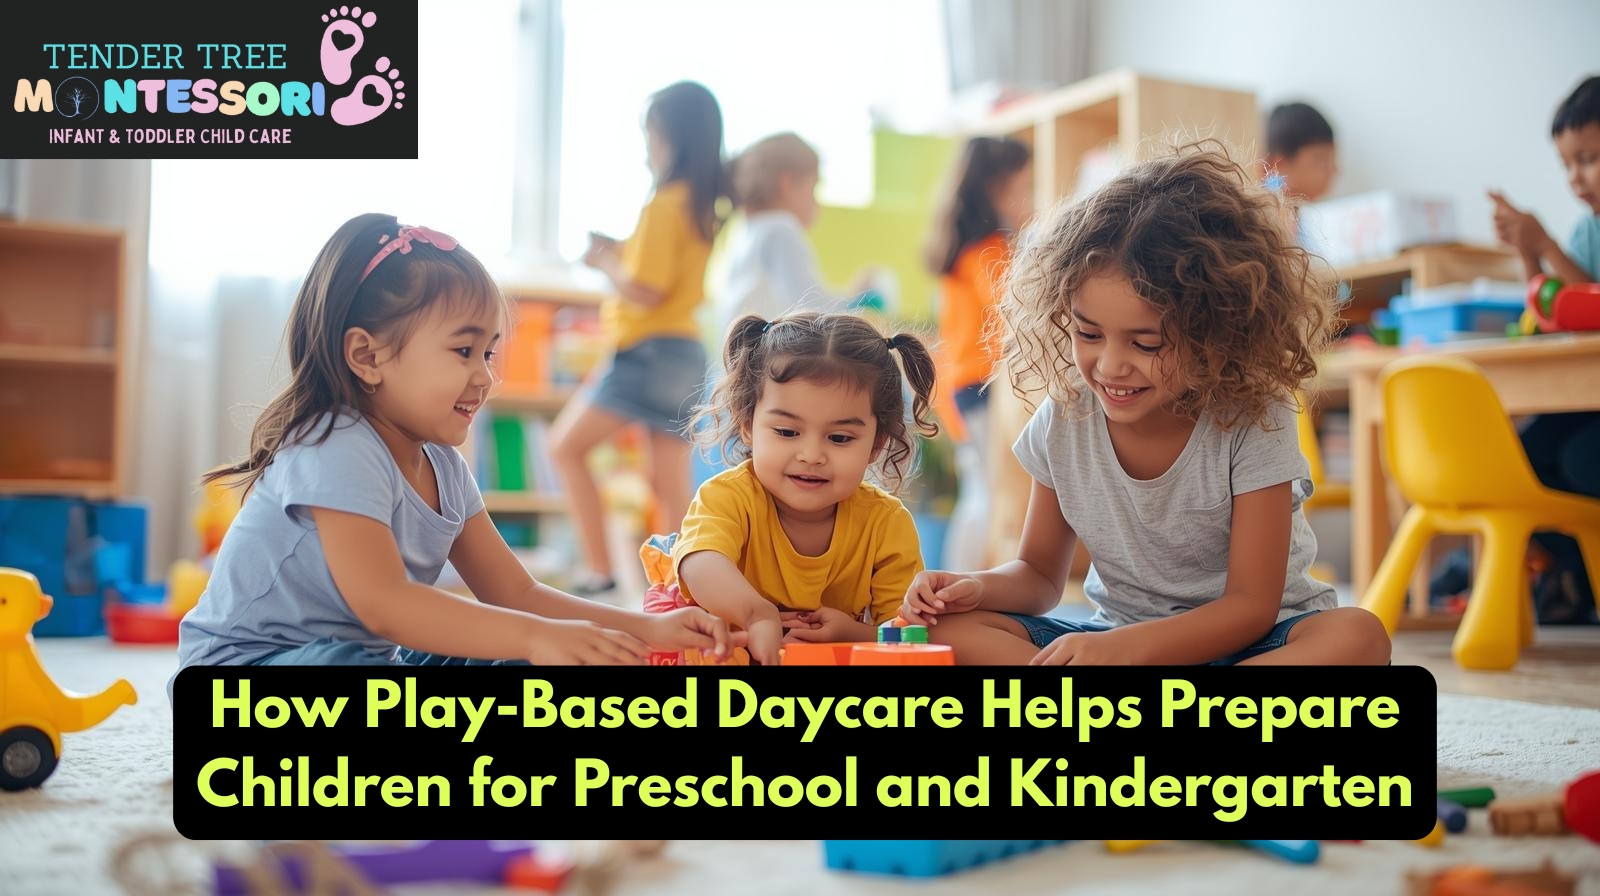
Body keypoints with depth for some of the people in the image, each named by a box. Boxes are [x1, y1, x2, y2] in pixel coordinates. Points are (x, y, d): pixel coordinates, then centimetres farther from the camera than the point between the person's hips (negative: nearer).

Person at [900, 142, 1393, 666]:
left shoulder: (1253, 424, -17)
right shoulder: (1063, 421, -7)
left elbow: (1251, 604, -17)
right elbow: (1040, 574, 4)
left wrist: (1125, 646, -33)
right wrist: (980, 587, -20)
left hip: (1250, 643, -2)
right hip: (1119, 639, 3)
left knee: (1357, 637, -35)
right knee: (948, 626, -18)